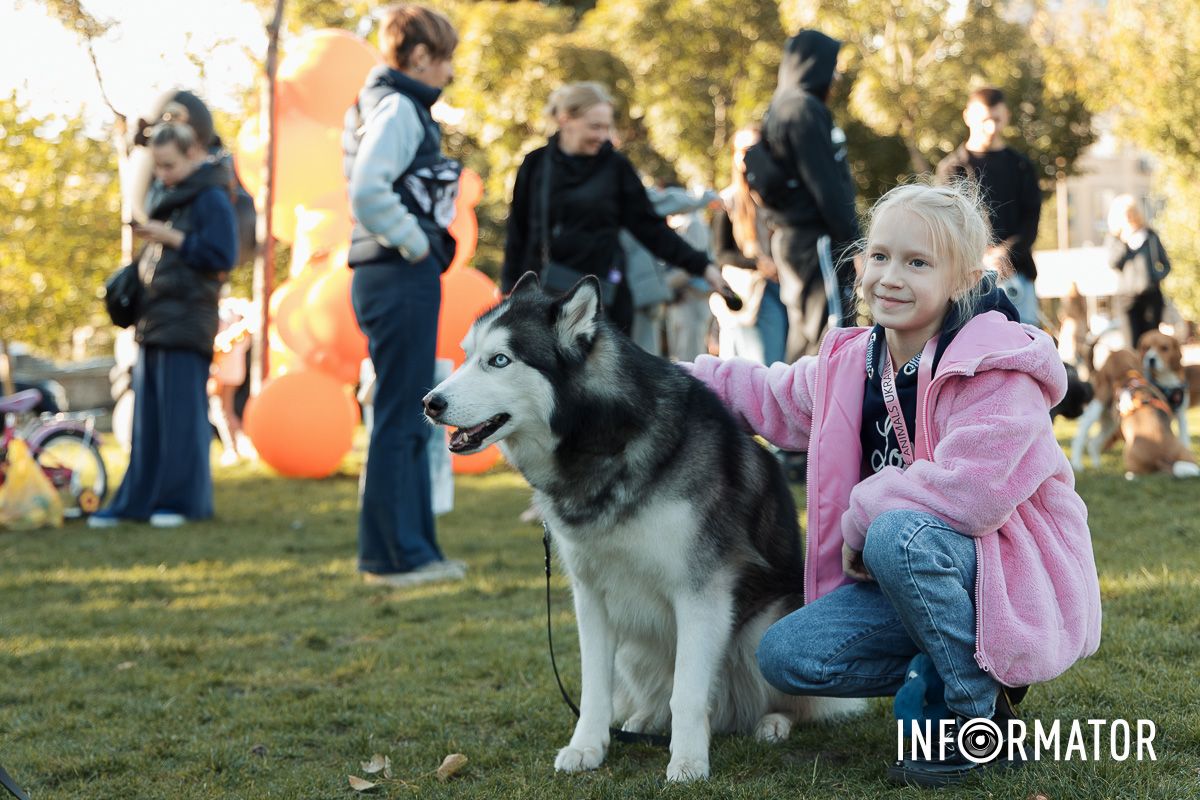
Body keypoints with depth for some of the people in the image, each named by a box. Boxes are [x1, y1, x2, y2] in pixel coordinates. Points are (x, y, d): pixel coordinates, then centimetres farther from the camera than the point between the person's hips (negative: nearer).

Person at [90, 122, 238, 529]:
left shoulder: (211, 198, -6)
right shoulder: (172, 198, 20)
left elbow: (221, 255, -15)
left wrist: (169, 237, -13)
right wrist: (149, 244, 10)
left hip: (186, 325, -9)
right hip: (154, 323, 9)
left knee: (182, 415, -5)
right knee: (147, 419, 8)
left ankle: (184, 500, 2)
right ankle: (139, 500, 11)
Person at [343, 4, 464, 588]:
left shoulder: (398, 107, 18)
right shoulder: (397, 108, -11)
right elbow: (368, 191, -26)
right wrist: (415, 246, -16)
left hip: (400, 280, 10)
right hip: (400, 279, -10)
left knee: (408, 420, 13)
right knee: (400, 419, -5)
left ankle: (413, 548, 20)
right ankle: (391, 556, 0)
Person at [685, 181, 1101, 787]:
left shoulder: (997, 370, -19)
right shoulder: (853, 362, 4)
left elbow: (968, 492, -31)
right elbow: (777, 399, 24)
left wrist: (862, 515, -17)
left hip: (1013, 575, -7)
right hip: (907, 575, 7)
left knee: (898, 536, -37)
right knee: (784, 656, -8)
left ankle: (983, 712, -17)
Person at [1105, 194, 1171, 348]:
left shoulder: (1150, 235, 9)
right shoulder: (1115, 239, 7)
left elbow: (1166, 263, 12)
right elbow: (1113, 263, -8)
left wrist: (1158, 275, -7)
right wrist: (1125, 242, -13)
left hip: (1152, 295, 1)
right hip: (1127, 296, -1)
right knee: (1133, 345, -5)